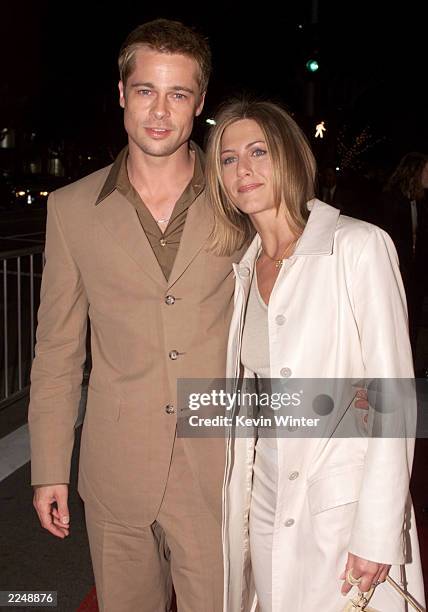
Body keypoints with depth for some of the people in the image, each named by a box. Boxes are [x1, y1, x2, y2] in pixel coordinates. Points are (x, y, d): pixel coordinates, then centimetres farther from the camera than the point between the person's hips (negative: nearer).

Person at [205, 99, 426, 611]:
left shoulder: (358, 246, -12)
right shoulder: (245, 268, 7)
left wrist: (378, 533, -16)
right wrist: (238, 500, 7)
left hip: (342, 506, -5)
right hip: (265, 502, 6)